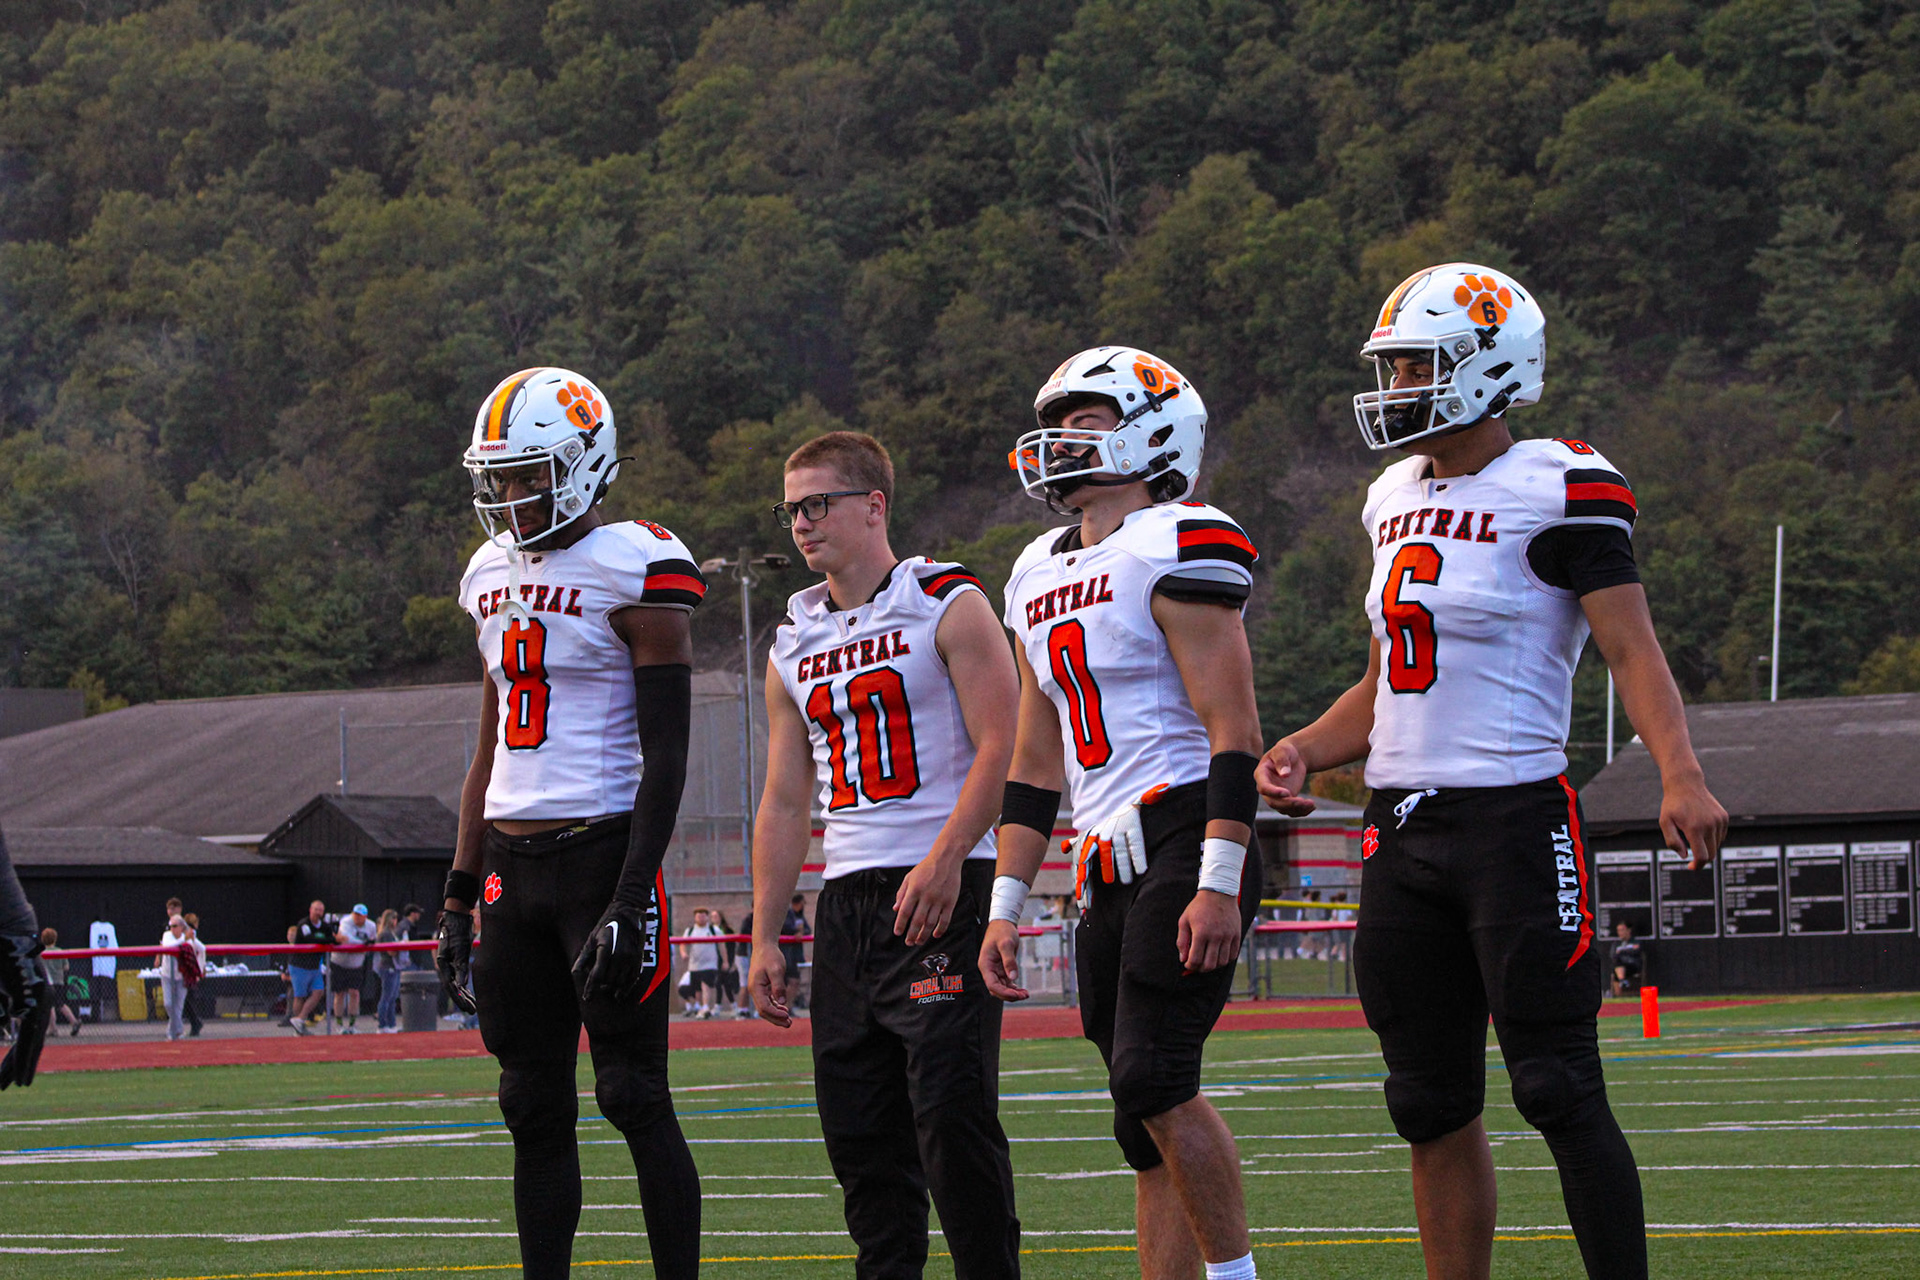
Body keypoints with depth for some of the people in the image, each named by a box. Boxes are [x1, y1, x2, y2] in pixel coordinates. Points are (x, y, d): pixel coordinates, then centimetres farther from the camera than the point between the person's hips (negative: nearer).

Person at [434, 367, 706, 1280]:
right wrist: (460, 896, 16)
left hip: (603, 851, -7)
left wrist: (630, 899, -18)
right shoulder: (493, 577, 14)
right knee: (534, 1109, 7)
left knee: (634, 1096, -7)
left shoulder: (635, 571, -9)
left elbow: (666, 755, -12)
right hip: (512, 864, 7)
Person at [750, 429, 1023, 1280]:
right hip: (846, 899, 7)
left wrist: (945, 859, -23)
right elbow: (785, 803, 19)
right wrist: (766, 938, 13)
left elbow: (999, 748, -11)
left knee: (950, 1107, -12)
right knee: (857, 1125, 5)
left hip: (941, 890, -7)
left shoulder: (947, 606, -3)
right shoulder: (795, 644, 16)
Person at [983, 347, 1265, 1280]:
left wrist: (1219, 885, -21)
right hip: (1108, 868, 8)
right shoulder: (1040, 574, 18)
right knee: (1150, 1127, 6)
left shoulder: (1176, 548, -7)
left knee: (1153, 1079, -18)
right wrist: (1004, 908, 16)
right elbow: (1035, 766, 22)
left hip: (1186, 838, -8)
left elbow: (1234, 732, -14)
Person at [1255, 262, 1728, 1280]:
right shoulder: (1400, 500, 15)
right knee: (1432, 1105, 10)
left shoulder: (1556, 490, -8)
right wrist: (1303, 749, 7)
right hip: (1402, 831, 8)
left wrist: (1680, 777, -32)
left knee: (1558, 1089, -9)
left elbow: (1632, 650, -17)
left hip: (1516, 822, -8)